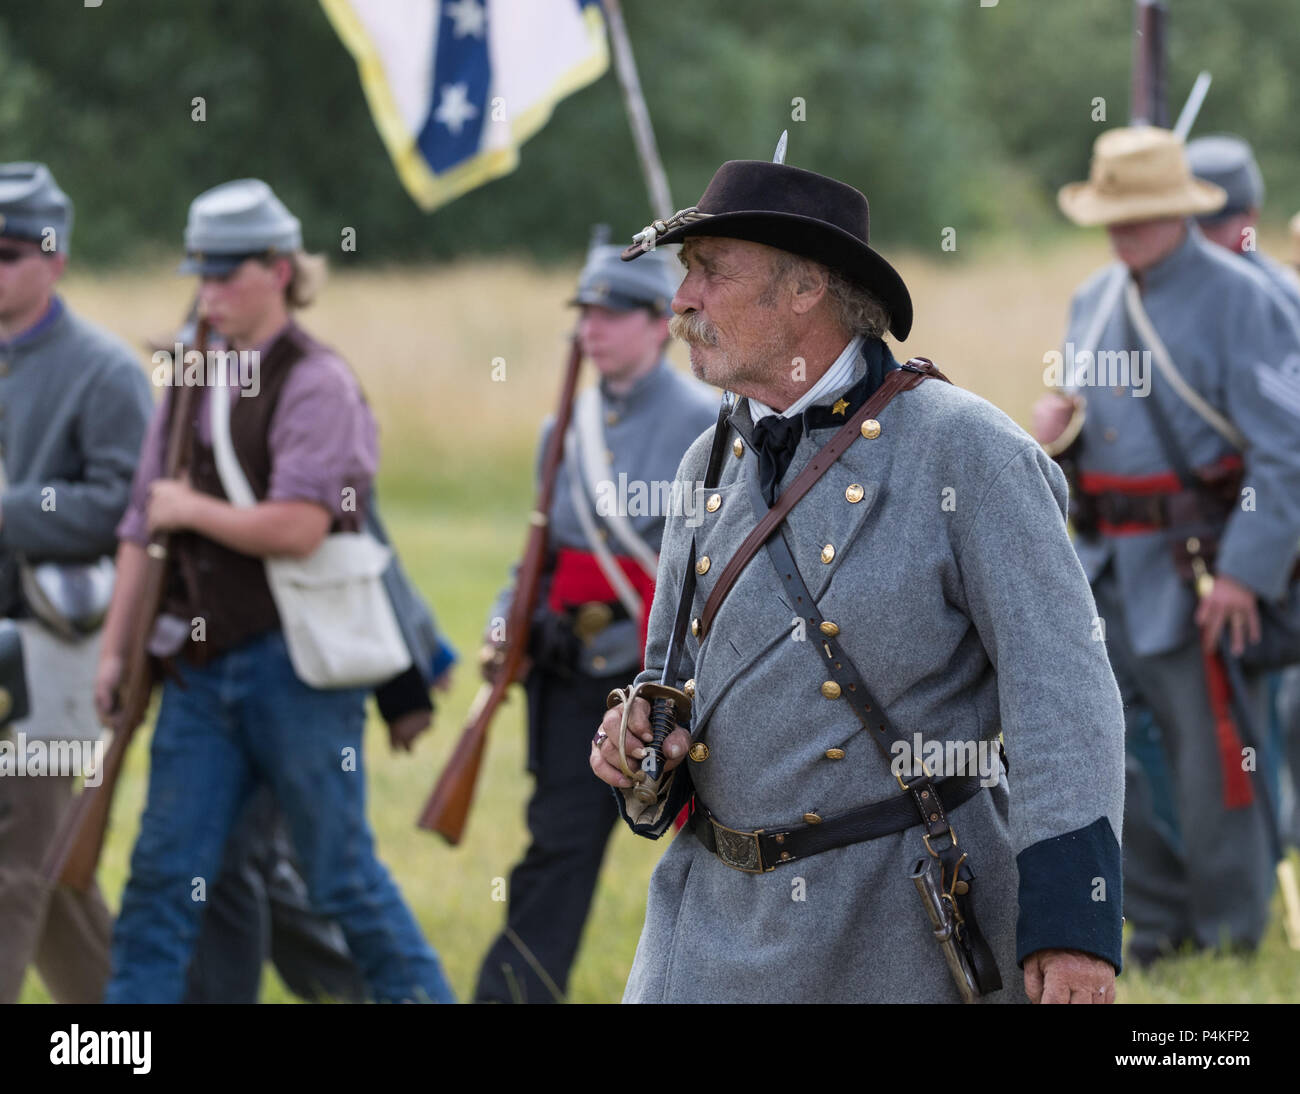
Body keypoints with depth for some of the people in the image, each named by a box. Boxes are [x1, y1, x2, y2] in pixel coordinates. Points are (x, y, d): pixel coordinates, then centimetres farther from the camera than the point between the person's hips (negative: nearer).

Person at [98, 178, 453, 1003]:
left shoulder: (317, 384, -10)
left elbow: (297, 528, -21)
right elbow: (143, 526, 14)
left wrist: (193, 509, -8)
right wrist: (116, 648, 10)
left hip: (294, 664, -6)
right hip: (202, 665, 7)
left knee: (343, 873, 0)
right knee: (164, 873, 4)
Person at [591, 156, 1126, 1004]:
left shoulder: (965, 450, -9)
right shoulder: (709, 469, 11)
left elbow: (1061, 688, -16)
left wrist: (1073, 924, -26)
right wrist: (637, 743, -5)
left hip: (906, 925, -5)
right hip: (721, 914, 5)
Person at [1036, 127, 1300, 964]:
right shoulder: (1094, 302, 13)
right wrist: (1058, 428, 0)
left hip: (1198, 566, -7)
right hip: (1108, 562, 7)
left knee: (1212, 755, -2)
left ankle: (1232, 938, 11)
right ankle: (1160, 919, 19)